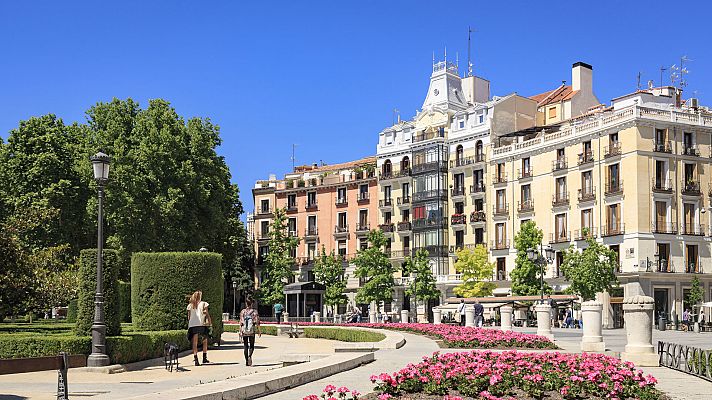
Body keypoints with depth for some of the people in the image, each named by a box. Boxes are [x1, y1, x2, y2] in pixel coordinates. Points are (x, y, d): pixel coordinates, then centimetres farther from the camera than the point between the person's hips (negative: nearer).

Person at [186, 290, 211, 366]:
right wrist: (210, 322, 2)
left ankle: (195, 359, -10)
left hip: (192, 325, 2)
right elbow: (207, 314, -2)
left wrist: (189, 325, 16)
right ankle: (204, 358, 9)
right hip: (201, 324, -2)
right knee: (205, 341, 11)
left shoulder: (190, 305, 11)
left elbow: (189, 316, 10)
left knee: (195, 342, 0)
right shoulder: (203, 304, 3)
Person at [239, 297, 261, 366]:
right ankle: (249, 356, -18)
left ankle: (247, 361, 10)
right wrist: (259, 331, -1)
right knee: (251, 345, 9)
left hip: (244, 331, 1)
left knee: (245, 346, 10)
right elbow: (257, 322, -6)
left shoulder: (242, 311, 0)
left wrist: (240, 331, 3)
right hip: (252, 332, -1)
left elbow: (241, 322, -1)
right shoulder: (254, 312, -3)